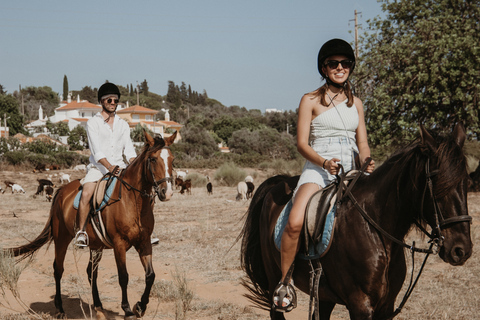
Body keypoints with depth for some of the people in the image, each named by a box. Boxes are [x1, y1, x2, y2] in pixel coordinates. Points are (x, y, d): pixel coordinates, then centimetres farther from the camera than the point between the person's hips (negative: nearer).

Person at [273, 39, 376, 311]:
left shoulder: (356, 103, 17)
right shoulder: (311, 101, 4)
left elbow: (362, 143, 13)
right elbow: (302, 143, -2)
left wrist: (367, 163, -10)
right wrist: (324, 162, -21)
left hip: (350, 173, 5)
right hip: (318, 171, -4)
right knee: (295, 222, -29)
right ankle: (284, 281, -12)